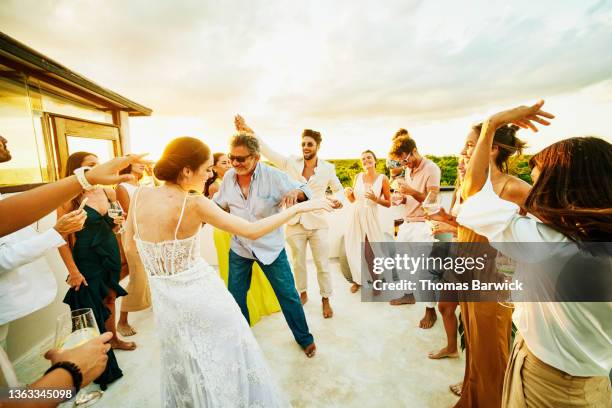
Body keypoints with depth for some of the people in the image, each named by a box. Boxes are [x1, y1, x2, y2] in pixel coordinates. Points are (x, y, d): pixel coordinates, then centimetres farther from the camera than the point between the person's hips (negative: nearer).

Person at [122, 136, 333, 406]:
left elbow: (130, 246, 7)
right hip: (200, 294, -6)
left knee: (185, 365, 29)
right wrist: (299, 207, -16)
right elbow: (253, 232, -22)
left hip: (164, 297, 6)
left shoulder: (140, 195, -6)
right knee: (222, 359, 18)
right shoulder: (194, 204, -22)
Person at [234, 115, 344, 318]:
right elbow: (267, 151, -6)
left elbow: (338, 189, 11)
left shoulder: (327, 168, -2)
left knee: (322, 264, 7)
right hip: (294, 223, 1)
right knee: (298, 263, 15)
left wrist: (338, 199, -12)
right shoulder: (291, 163, -2)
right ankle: (302, 293, 39)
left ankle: (325, 299, 27)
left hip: (318, 223, -1)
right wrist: (250, 131, -16)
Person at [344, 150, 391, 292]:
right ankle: (358, 279, 26)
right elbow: (353, 200, 11)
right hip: (355, 216, 3)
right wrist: (348, 193, -10)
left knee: (371, 251, 0)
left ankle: (376, 281, 23)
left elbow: (388, 203, 0)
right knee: (354, 249, 6)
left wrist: (375, 199, -17)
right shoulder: (358, 176, 6)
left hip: (371, 217, -3)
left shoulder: (383, 178, -3)